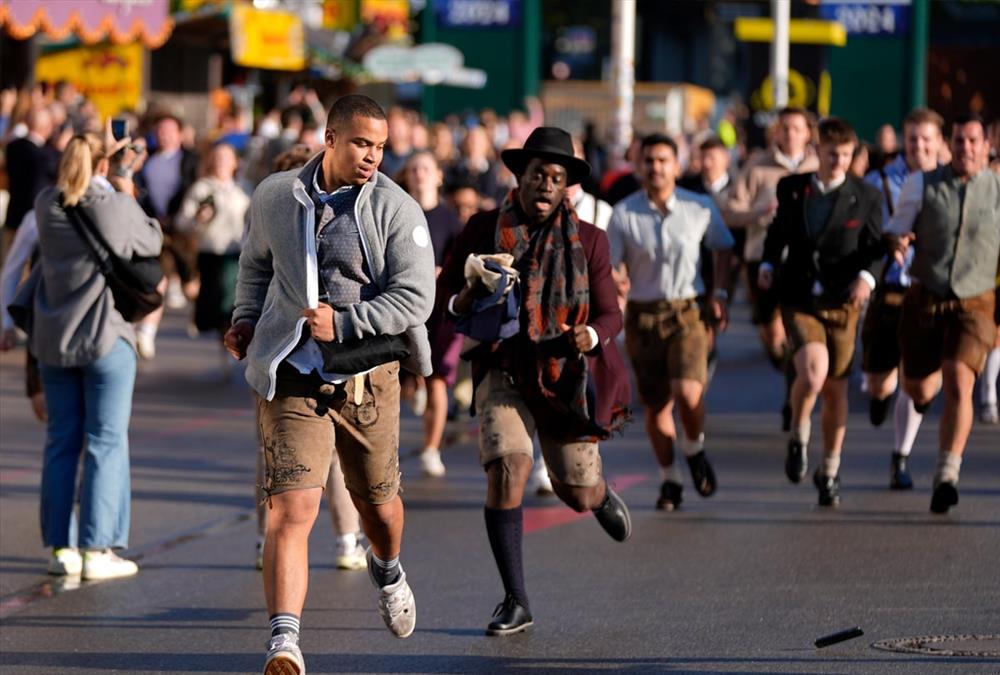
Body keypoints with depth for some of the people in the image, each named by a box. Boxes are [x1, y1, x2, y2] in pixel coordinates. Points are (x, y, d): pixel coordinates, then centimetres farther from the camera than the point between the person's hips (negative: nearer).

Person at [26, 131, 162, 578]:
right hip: (106, 339, -4)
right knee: (106, 444, 0)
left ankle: (60, 547, 10)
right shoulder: (116, 206, -12)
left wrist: (102, 156, 26)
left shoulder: (47, 204, -1)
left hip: (54, 340, 4)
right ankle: (97, 549, -4)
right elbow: (152, 241, 5)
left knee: (61, 443, 10)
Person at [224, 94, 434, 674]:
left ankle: (387, 570, 55)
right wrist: (247, 319, 11)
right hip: (291, 379, 0)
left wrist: (343, 324, -20)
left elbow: (415, 297, -12)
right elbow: (257, 262, 25)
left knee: (378, 502, 18)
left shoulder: (396, 211, -6)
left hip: (367, 379, 0)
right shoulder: (276, 198, 4)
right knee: (292, 507, -15)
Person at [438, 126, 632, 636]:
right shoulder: (483, 229, -4)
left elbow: (610, 315, -2)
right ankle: (515, 602, -11)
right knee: (507, 470, -23)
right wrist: (462, 302, -21)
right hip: (505, 373, -1)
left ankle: (600, 495, 48)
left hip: (566, 376, 1)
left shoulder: (587, 241, -4)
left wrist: (590, 336, -26)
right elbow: (443, 293, 3)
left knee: (578, 497, 5)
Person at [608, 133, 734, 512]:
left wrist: (720, 293, 6)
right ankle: (669, 479, 23)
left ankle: (695, 449, 10)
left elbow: (722, 247, 15)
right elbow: (611, 267, 0)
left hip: (687, 313, -1)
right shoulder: (623, 214, -4)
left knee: (688, 393, -21)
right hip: (643, 316, 1)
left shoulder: (700, 208, -2)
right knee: (656, 405, 5)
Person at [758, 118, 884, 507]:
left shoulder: (866, 197, 0)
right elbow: (779, 230, 20)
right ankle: (799, 438, 2)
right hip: (799, 300, -1)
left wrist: (866, 277, -17)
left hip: (841, 303, 1)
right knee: (812, 372, -25)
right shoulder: (791, 188, 5)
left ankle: (830, 471, 25)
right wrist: (768, 264, 3)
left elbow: (874, 247, 3)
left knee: (835, 390, 7)